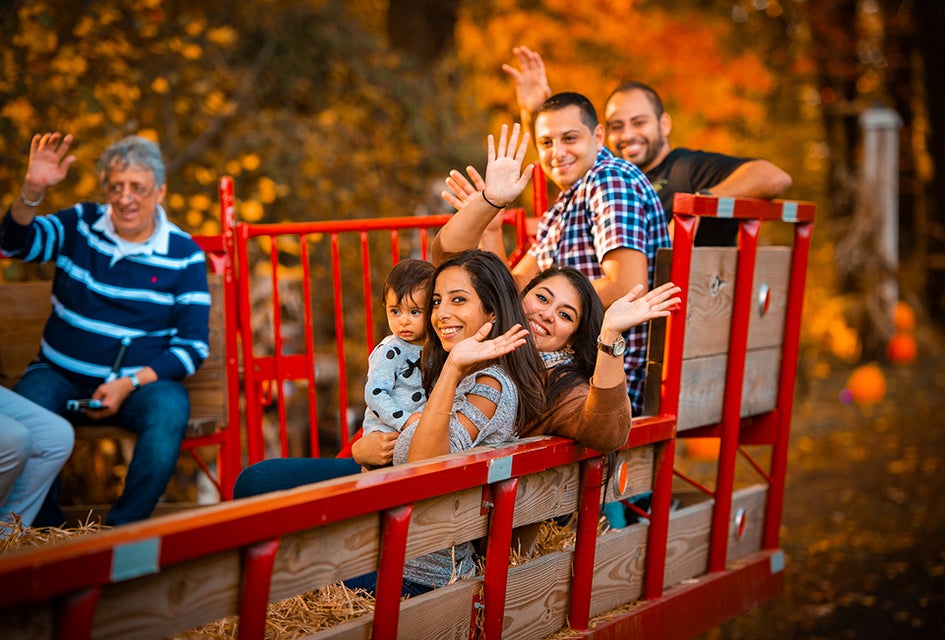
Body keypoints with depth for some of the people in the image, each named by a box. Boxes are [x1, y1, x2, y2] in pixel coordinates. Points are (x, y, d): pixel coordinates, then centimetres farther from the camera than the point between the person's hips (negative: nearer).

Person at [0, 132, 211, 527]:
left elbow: (193, 346, -2)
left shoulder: (184, 256, 0)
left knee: (170, 409, -33)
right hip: (61, 375, 1)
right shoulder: (80, 225, 6)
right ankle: (48, 532, -10)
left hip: (143, 380, -1)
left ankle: (122, 531, -19)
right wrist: (32, 190, -30)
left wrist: (130, 384, -15)